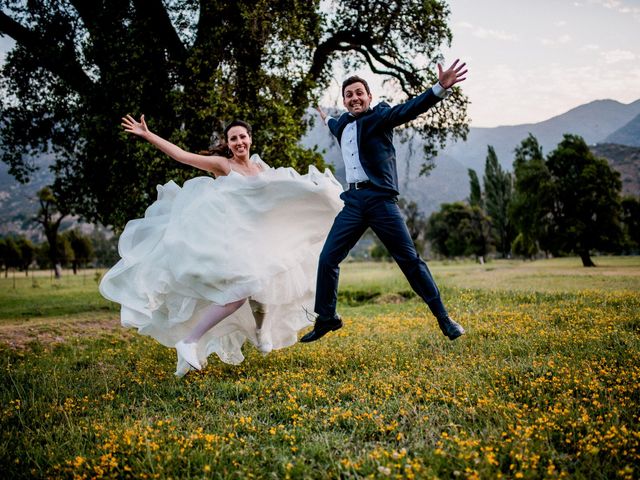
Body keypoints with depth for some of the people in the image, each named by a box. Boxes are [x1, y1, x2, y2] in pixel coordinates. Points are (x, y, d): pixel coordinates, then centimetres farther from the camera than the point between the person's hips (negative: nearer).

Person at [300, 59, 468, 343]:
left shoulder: (379, 116, 1)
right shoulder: (342, 124, 18)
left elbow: (410, 109, -17)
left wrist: (440, 88, -33)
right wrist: (327, 120, 66)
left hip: (380, 199, -5)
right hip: (353, 201, 6)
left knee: (410, 259, -4)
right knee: (327, 259, 2)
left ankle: (443, 319, 6)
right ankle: (326, 319, 18)